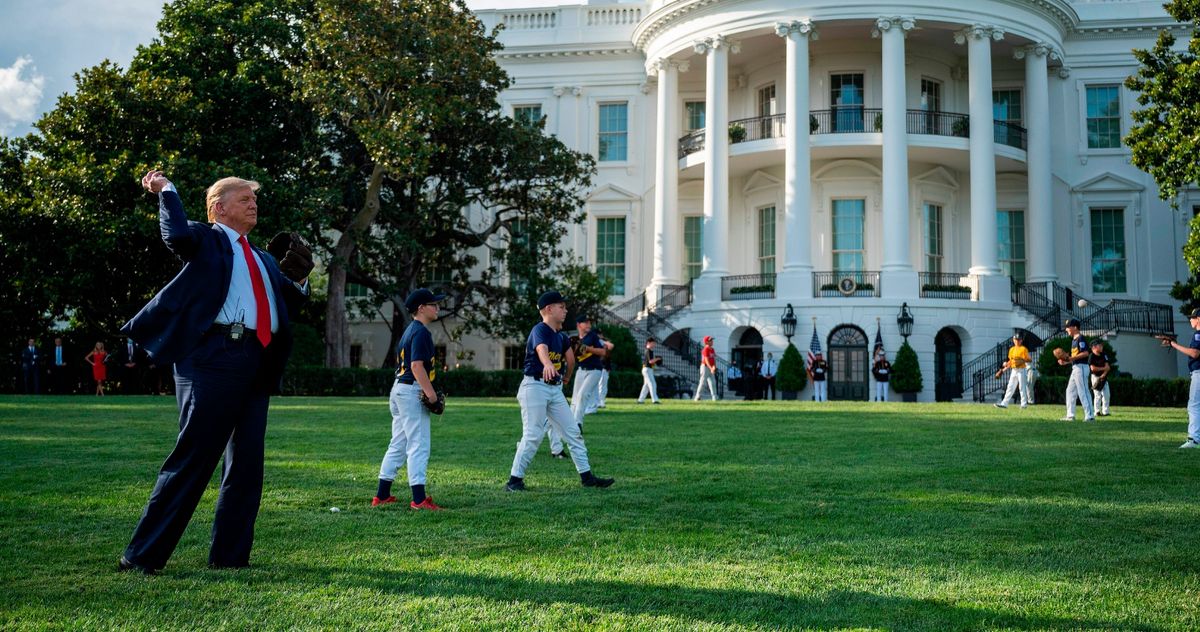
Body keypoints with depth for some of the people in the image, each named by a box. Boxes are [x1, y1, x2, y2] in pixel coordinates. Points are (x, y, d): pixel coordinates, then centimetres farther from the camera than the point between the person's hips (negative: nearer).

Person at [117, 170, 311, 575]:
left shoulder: (263, 260, 26)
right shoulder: (205, 239, 6)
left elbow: (288, 306, 33)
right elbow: (177, 237, -17)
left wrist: (299, 282, 15)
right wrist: (166, 191, -5)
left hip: (257, 365, 8)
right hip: (215, 356, -7)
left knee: (247, 463, 8)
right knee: (193, 458, -8)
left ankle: (229, 555, 17)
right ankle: (142, 555, -1)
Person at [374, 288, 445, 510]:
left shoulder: (410, 330, 18)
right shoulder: (421, 331, -13)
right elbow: (416, 365, -22)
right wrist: (430, 391, -26)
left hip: (400, 389, 10)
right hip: (412, 391, -10)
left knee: (398, 445, 13)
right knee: (419, 446, -9)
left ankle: (382, 496, 17)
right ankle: (419, 499, -10)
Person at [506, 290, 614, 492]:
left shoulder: (560, 335, 13)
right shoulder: (540, 330, -13)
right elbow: (541, 349, -38)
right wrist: (548, 364, -52)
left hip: (555, 388, 8)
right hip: (535, 386, -8)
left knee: (574, 432, 8)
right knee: (532, 436, -10)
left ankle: (586, 476, 14)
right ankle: (514, 480, -1)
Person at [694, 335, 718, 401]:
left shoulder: (712, 350, 12)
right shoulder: (705, 349, -13)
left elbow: (714, 359, 8)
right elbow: (706, 360, -21)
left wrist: (714, 366, -11)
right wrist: (711, 368, -29)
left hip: (711, 368, 8)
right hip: (705, 367, -8)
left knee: (713, 382, 5)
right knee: (702, 382, -7)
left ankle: (714, 397, 6)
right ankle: (697, 397, -1)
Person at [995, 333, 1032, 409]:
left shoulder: (1023, 349, -7)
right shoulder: (1012, 349, 13)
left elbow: (1030, 360, -9)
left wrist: (1023, 360, -26)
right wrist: (1005, 367, 8)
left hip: (1021, 370, -6)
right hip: (1013, 370, 7)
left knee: (1022, 387, -3)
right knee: (1010, 387, 7)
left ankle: (1024, 404, 2)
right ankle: (1004, 403, 6)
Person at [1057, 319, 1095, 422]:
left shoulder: (1081, 338, -11)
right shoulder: (1074, 340, 19)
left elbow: (1085, 353, -21)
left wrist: (1070, 358, -22)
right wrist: (1066, 362, 10)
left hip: (1081, 367, -11)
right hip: (1075, 368, 11)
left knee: (1083, 392, -10)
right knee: (1070, 391, 12)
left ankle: (1090, 416, -9)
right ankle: (1070, 415, 15)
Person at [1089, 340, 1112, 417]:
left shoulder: (1104, 355, 6)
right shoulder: (1092, 357, -11)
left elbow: (1107, 366, 2)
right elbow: (1093, 368, -19)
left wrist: (1103, 374, -13)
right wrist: (1103, 368, -9)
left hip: (1103, 377, 6)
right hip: (1096, 377, -6)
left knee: (1107, 394, 1)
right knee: (1097, 395, -7)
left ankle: (1105, 411, 5)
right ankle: (1097, 411, -1)